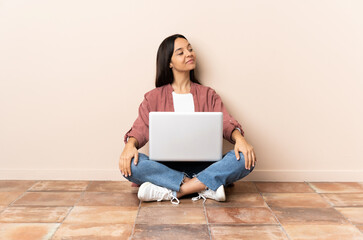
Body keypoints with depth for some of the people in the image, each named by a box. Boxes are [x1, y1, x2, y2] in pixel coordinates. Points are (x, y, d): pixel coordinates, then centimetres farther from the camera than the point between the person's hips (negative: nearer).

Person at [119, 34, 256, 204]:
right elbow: (140, 128, 0)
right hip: (166, 167, -1)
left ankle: (172, 192, -29)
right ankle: (206, 187, -27)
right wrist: (130, 144, -23)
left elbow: (226, 123, 2)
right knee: (130, 164, -31)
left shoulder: (208, 95, 15)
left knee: (246, 159, -25)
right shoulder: (153, 97, 12)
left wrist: (239, 138, -22)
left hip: (202, 167, 1)